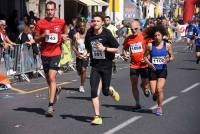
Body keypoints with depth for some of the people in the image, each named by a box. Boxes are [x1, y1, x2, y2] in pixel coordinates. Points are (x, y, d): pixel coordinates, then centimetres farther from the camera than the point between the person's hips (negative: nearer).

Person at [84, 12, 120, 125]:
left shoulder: (107, 34, -13)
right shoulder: (89, 33, -2)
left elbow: (116, 49, -8)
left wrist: (104, 48, -21)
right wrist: (85, 53, -3)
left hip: (106, 66, -2)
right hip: (95, 66, 2)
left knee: (105, 92, 7)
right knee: (93, 91, -9)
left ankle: (111, 91, 46)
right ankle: (97, 116, -3)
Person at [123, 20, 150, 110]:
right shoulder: (128, 39, 2)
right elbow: (125, 48, 18)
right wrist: (125, 55, -3)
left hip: (144, 65, -2)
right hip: (133, 65, 3)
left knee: (145, 84, 3)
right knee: (134, 85, -1)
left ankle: (145, 88, 41)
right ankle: (137, 103, 10)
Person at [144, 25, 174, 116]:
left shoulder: (167, 45, -4)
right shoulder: (150, 45, -6)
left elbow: (172, 56, 6)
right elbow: (145, 56, 3)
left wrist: (168, 59, -16)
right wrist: (149, 63, -15)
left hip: (162, 70, 0)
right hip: (153, 70, 1)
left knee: (159, 89, -15)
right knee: (154, 92, -1)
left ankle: (160, 107, 6)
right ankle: (155, 96, 40)